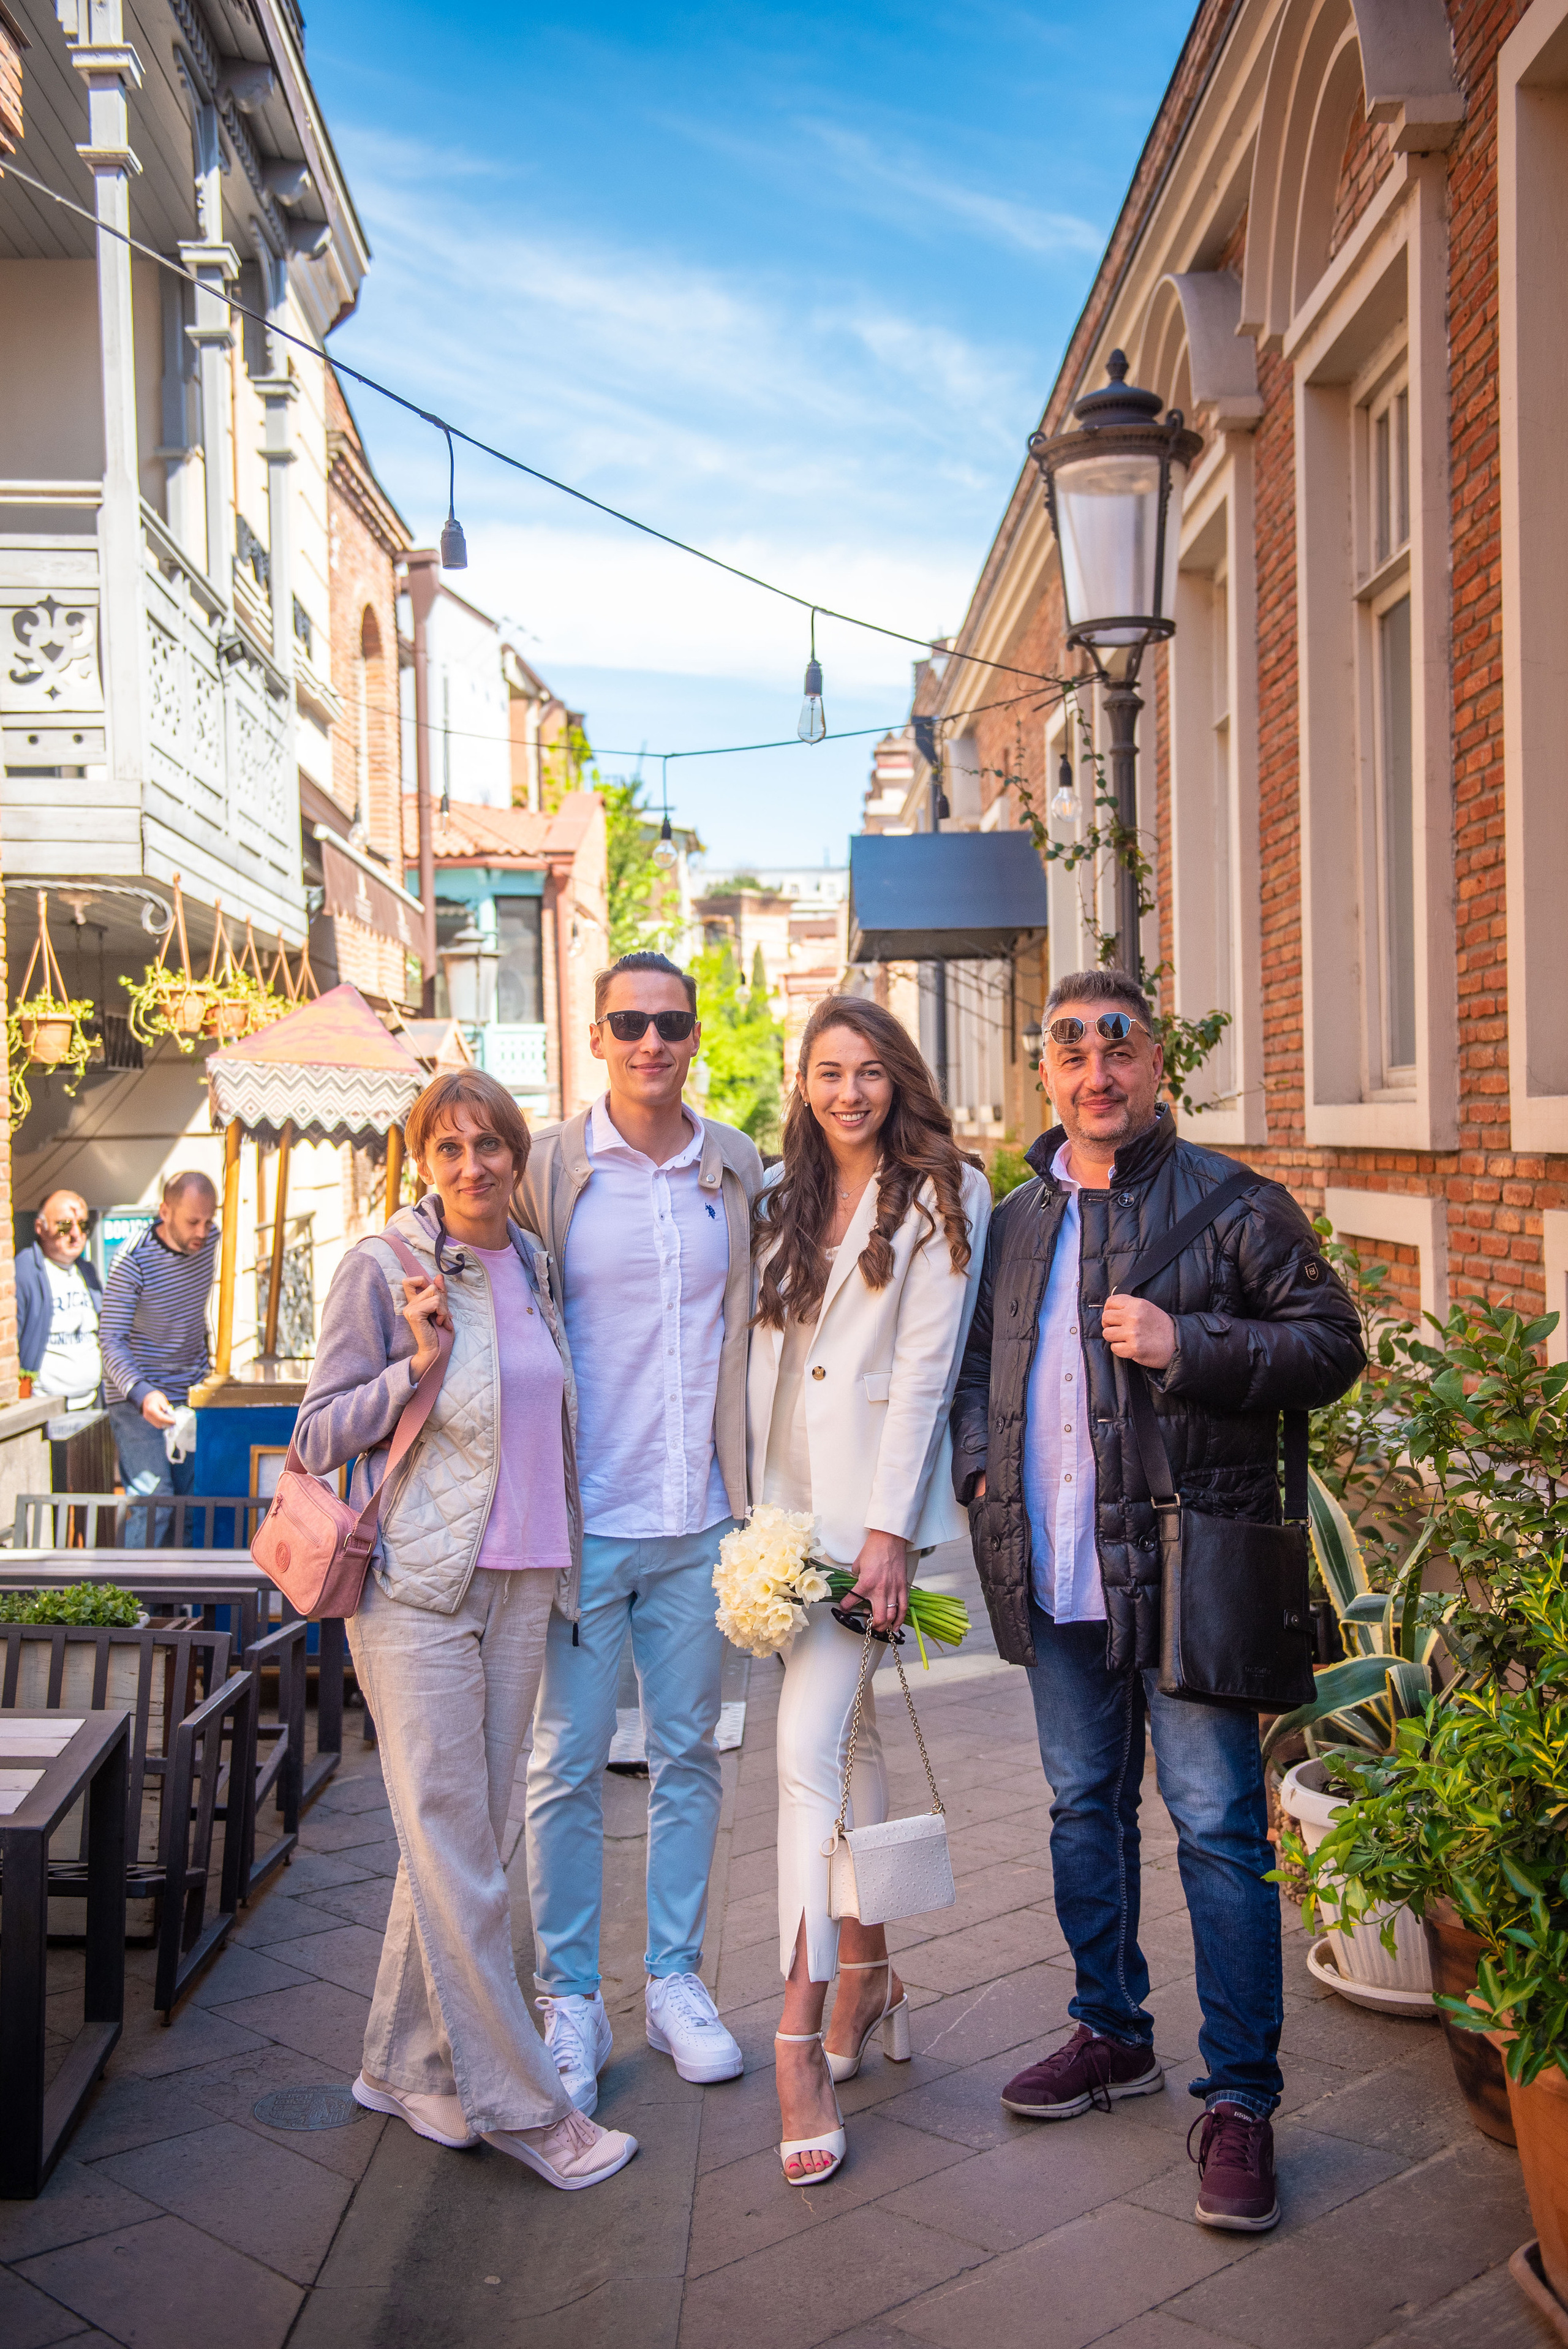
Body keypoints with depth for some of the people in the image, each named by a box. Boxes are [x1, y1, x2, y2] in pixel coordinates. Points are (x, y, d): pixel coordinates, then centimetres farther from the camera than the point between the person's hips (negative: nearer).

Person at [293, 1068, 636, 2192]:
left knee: (463, 1838, 11)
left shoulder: (532, 1264, 10)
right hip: (417, 1587, -6)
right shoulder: (381, 1270, -6)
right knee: (456, 1852, -2)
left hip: (520, 1584, 6)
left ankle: (406, 2067, 26)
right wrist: (418, 1363, -18)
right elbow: (318, 1436, -5)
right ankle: (518, 2101, 9)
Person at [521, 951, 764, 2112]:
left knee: (689, 1754, 13)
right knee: (569, 1765, 5)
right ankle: (571, 1999, 20)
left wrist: (752, 1491, 8)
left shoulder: (737, 1167, 5)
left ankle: (677, 1979, 27)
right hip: (581, 1516, -3)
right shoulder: (550, 1166, -3)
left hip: (700, 1521, 3)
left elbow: (755, 1329, 12)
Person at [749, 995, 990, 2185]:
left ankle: (804, 2042, -7)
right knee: (851, 1731, 16)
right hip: (789, 1493, 6)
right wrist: (761, 1501, 6)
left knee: (809, 1746, -13)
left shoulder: (943, 1194, -4)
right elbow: (766, 1352, 13)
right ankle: (867, 1971, 29)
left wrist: (889, 1527, -15)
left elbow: (927, 1363, -10)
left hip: (873, 1493, -6)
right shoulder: (783, 1198, 13)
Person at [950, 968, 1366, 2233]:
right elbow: (976, 1358, 23)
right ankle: (1113, 2034, 35)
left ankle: (1241, 2095, 12)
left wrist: (1187, 1347, -19)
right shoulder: (1016, 1222, 11)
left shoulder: (1231, 1204, -4)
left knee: (1219, 1828, -1)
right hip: (1057, 1577, 6)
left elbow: (1331, 1344, -7)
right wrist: (979, 1465, 6)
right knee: (1085, 1809, 17)